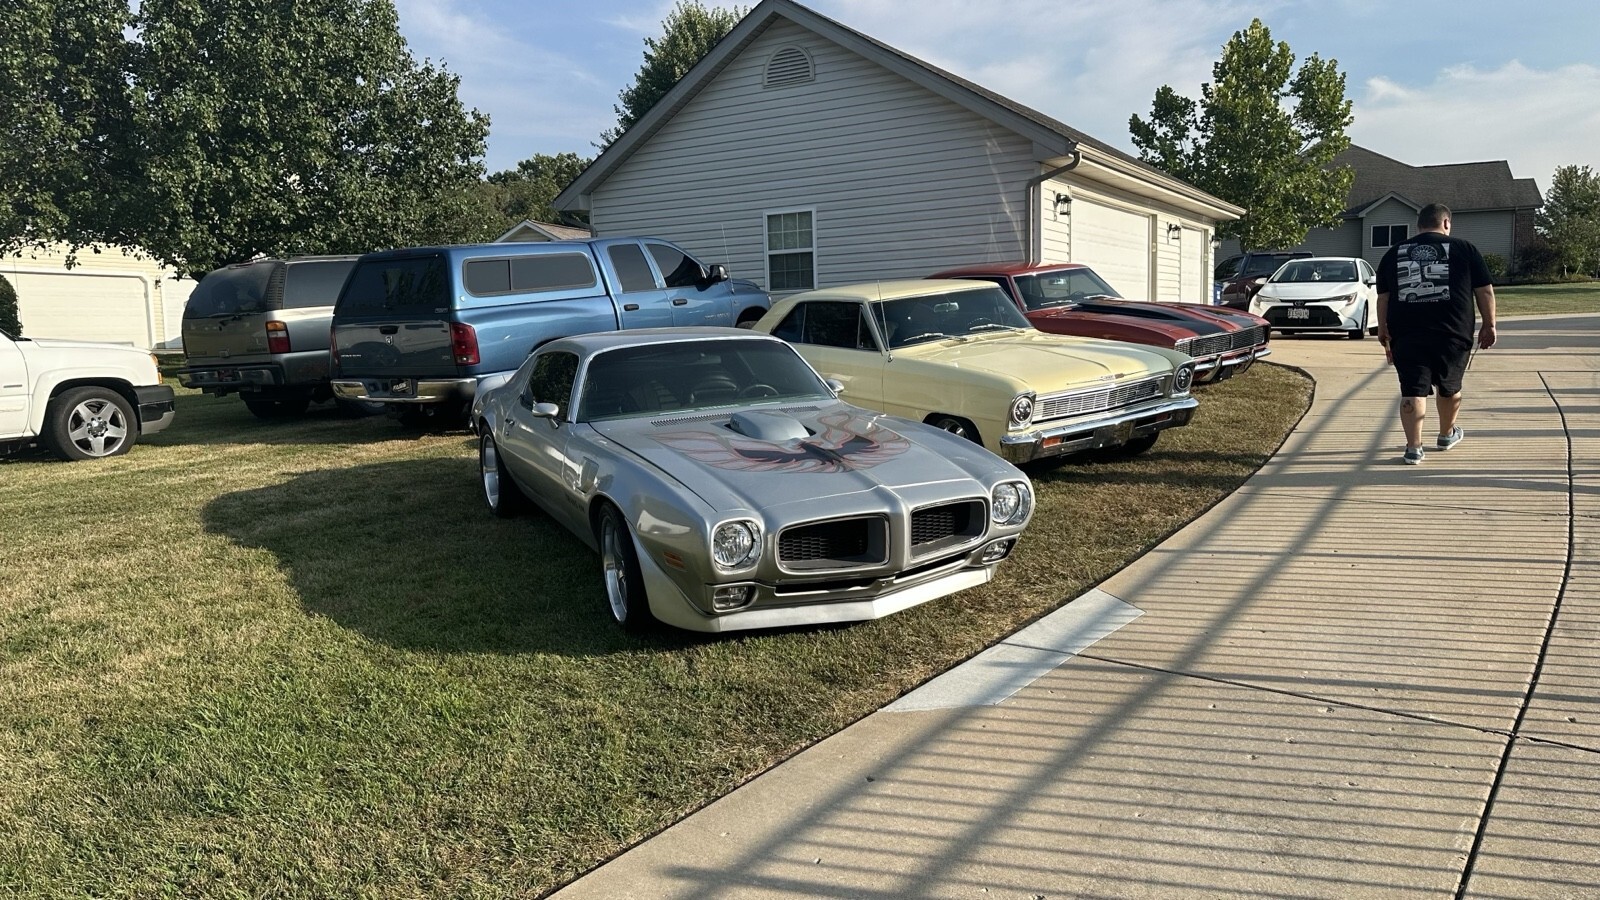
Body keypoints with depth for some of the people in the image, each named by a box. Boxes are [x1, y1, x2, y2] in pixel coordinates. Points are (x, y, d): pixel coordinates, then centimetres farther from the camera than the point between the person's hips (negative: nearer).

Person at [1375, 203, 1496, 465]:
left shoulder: (1394, 253, 10)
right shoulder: (1464, 249, 4)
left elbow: (1383, 298, 11)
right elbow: (1485, 291, 4)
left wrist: (1384, 332, 18)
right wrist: (1489, 325, 13)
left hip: (1406, 336, 1)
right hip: (1452, 335, 0)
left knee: (1412, 391, -1)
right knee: (1450, 387, 19)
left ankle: (1414, 447, -9)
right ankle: (1447, 434, 36)